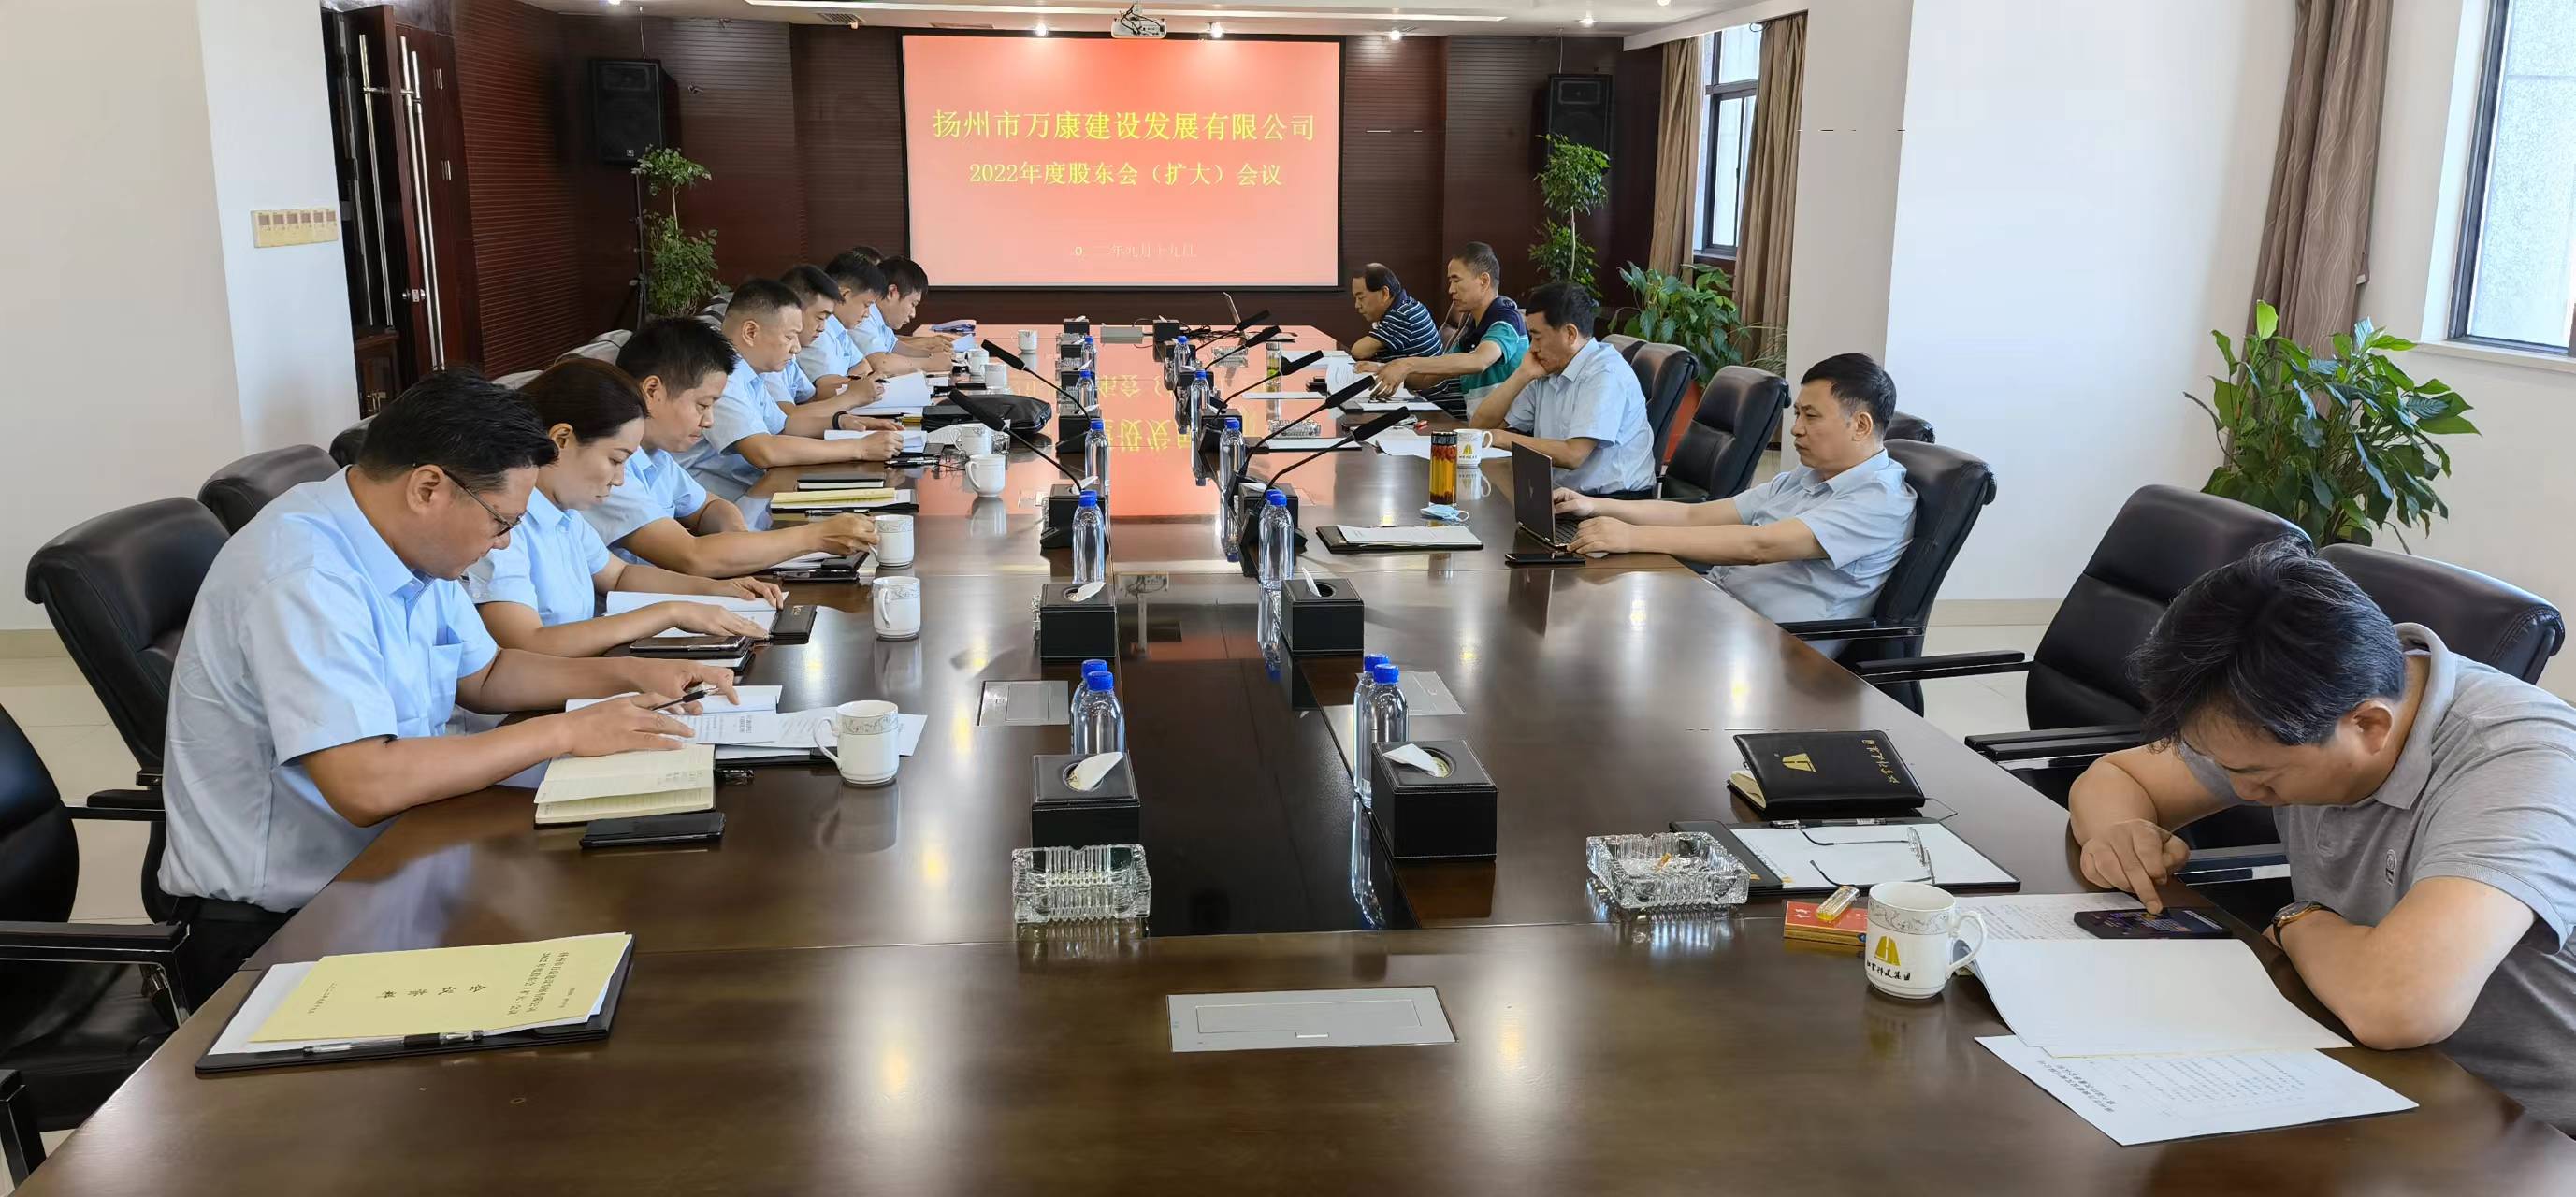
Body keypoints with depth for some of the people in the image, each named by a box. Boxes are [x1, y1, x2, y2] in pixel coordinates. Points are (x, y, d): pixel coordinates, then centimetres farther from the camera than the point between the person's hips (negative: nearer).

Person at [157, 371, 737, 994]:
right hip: (272, 924, -8)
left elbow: (483, 675, 19)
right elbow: (365, 785, -32)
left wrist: (631, 673, 4)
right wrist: (564, 732, -24)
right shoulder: (303, 579, -25)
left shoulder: (412, 543, 3)